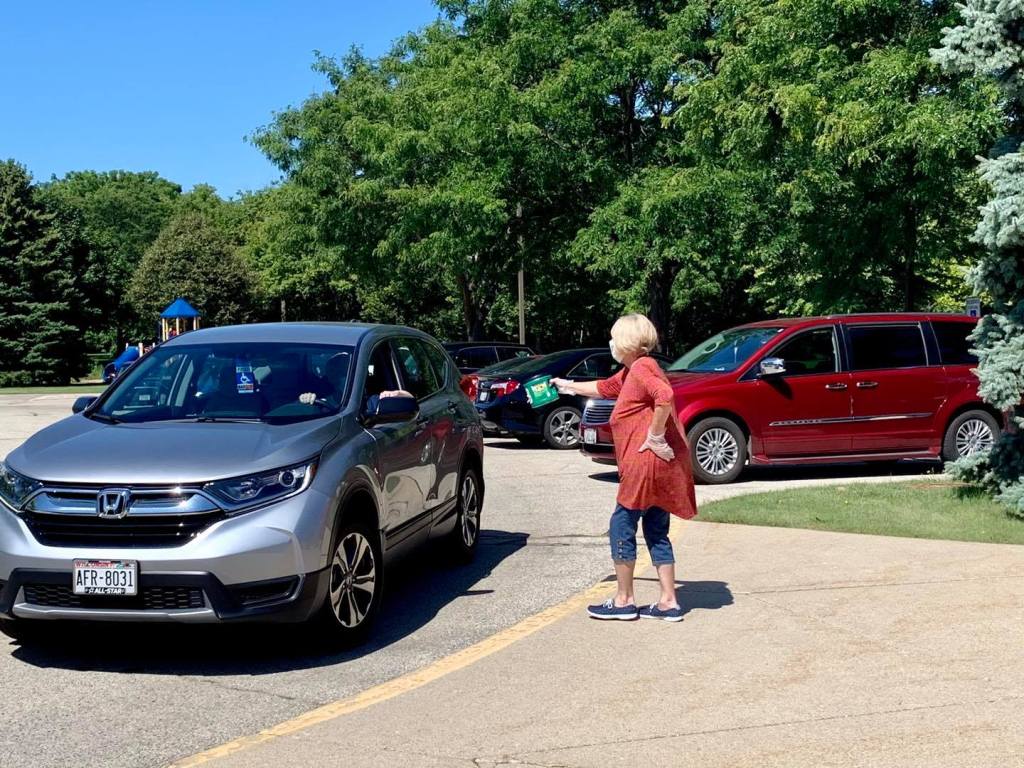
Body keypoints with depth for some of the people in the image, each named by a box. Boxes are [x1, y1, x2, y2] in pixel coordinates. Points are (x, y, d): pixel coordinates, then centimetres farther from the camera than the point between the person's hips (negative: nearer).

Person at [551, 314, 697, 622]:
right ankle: (668, 603, 14)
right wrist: (568, 386, 44)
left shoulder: (642, 367, -12)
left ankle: (623, 601, 8)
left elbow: (665, 396, -31)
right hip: (661, 467, 10)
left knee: (621, 527, 1)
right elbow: (604, 388, 36)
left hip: (648, 463, -10)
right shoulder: (629, 372, 19)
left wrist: (655, 436, -23)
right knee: (657, 533, 12)